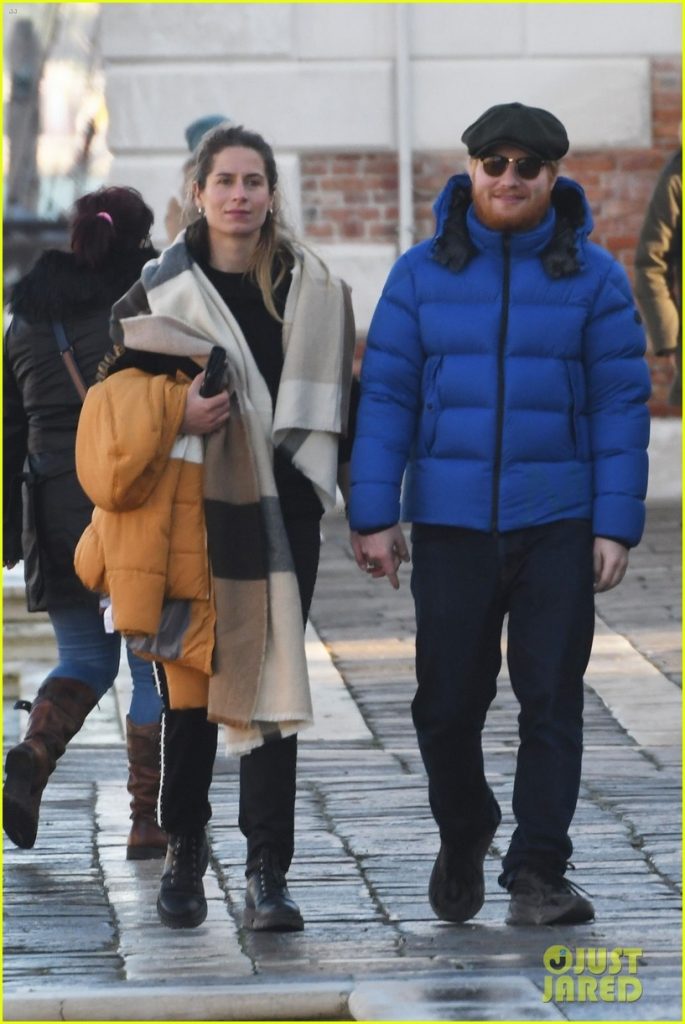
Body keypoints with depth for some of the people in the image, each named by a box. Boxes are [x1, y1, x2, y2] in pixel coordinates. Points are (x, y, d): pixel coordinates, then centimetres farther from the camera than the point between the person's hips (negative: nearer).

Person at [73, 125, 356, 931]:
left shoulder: (314, 290, 8)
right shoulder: (159, 291, 3)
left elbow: (336, 396, 14)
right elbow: (118, 405, 4)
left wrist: (331, 475, 5)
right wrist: (178, 418, -13)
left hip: (281, 507, 1)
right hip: (193, 510, -1)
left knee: (271, 684, -5)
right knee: (191, 684, 4)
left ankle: (267, 873, -6)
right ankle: (184, 856, 21)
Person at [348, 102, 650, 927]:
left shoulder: (593, 277, 2)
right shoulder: (421, 273, 4)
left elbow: (620, 405, 1)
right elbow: (386, 394, 3)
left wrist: (616, 526, -6)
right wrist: (373, 515, -4)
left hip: (557, 525, -1)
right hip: (449, 525, 1)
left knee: (551, 699, -3)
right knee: (447, 703, 6)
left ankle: (538, 873, 4)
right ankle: (462, 839, 31)